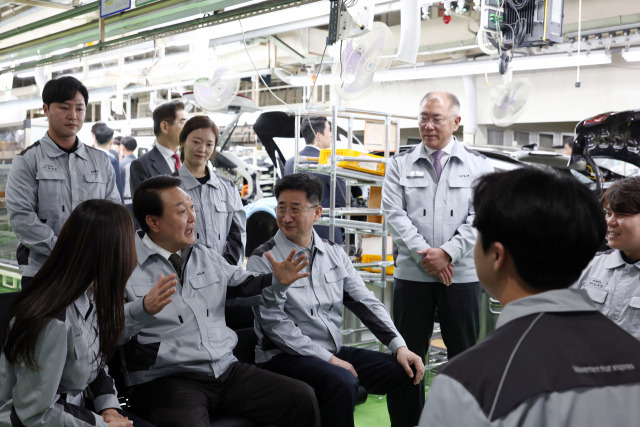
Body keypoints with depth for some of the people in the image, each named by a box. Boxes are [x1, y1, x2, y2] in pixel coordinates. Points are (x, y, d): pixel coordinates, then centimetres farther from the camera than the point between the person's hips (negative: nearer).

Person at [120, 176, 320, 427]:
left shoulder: (207, 258, 16)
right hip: (166, 379, -6)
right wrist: (145, 309, -33)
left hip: (227, 369, 6)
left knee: (302, 397, -7)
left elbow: (243, 285, 25)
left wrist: (277, 280, 6)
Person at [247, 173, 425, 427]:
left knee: (406, 372, -7)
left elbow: (365, 302, 8)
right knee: (342, 382, -34)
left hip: (335, 351, 6)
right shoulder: (263, 260, -8)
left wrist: (399, 346, -5)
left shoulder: (334, 253, 9)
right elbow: (274, 324, -15)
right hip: (285, 357, -6)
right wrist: (328, 359, -18)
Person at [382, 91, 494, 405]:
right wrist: (425, 254, -12)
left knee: (464, 354, 7)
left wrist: (447, 253, -14)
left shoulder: (478, 166, 5)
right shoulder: (400, 165, 7)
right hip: (411, 273, 1)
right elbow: (394, 214, -2)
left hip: (461, 273, 0)